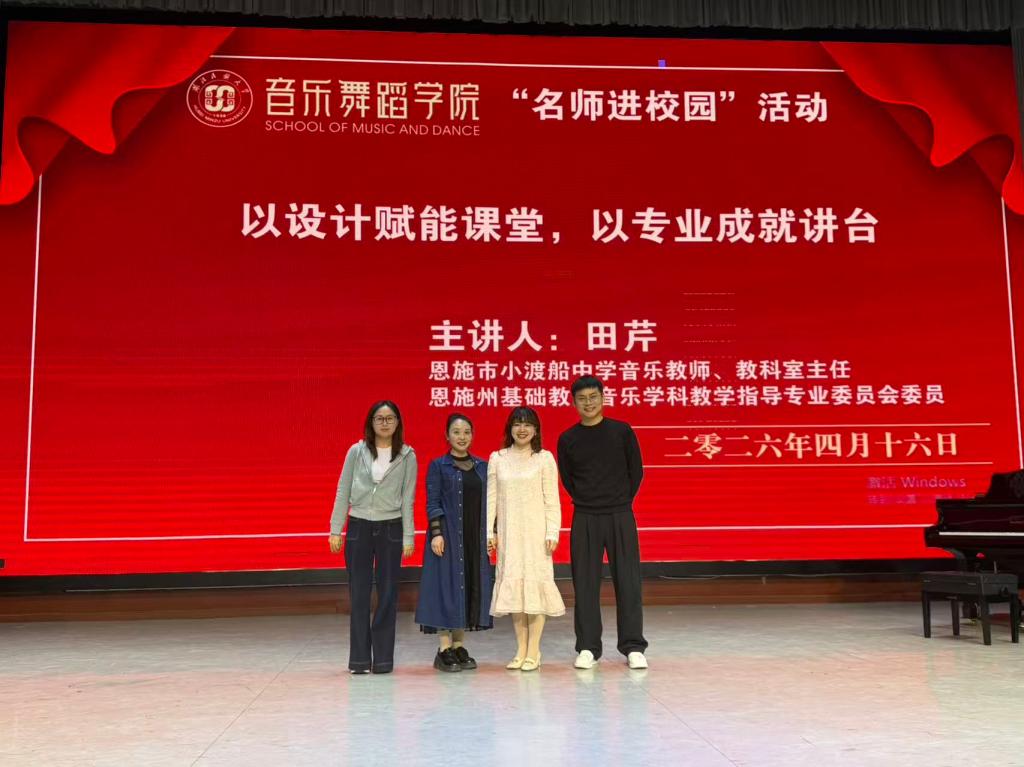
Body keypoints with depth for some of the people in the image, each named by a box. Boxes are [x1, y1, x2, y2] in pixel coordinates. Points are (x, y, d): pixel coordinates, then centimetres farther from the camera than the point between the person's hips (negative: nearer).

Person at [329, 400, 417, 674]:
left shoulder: (407, 456, 1)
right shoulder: (357, 451, 2)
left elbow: (407, 498, 0)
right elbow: (343, 492, 4)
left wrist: (408, 536, -3)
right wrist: (336, 530, 0)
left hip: (390, 528, 0)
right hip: (359, 527, 1)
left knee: (387, 594, 4)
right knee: (359, 594, 3)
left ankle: (383, 658, 13)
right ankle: (359, 658, 11)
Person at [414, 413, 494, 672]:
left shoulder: (482, 466, 11)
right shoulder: (438, 466, -1)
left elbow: (487, 503, 13)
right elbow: (432, 503, -6)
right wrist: (436, 533, -15)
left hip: (475, 537, 5)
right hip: (448, 534, -5)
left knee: (471, 586, 6)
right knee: (447, 586, -4)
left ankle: (459, 646, 16)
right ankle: (444, 650, 2)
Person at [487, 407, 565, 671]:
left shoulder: (544, 458, 2)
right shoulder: (497, 459, 7)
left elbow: (551, 500, -1)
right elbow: (492, 497, 8)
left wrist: (552, 533, -7)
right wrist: (490, 532, 3)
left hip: (535, 531, -2)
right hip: (508, 532, 2)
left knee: (535, 583, -3)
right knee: (512, 584, 4)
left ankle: (533, 651, 4)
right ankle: (521, 649, 14)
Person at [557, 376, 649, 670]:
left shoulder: (621, 431, 1)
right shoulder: (567, 439, 4)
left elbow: (636, 471, 7)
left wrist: (622, 502, 6)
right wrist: (586, 502, 7)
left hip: (621, 516, -1)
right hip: (584, 519, 1)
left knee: (628, 582, 0)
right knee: (585, 584, 3)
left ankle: (633, 647, 9)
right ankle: (587, 648, 12)